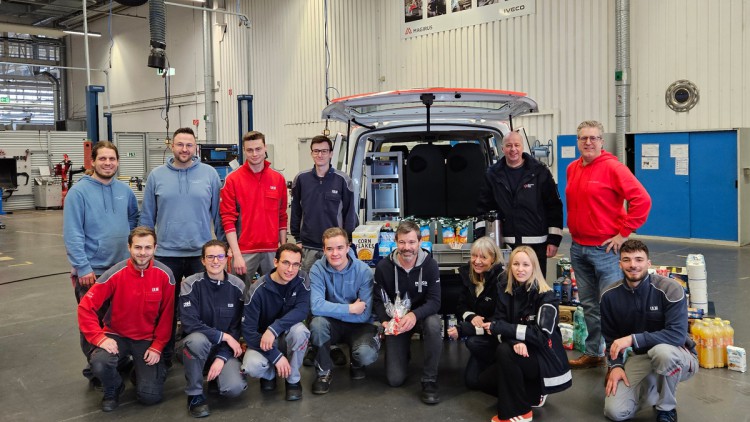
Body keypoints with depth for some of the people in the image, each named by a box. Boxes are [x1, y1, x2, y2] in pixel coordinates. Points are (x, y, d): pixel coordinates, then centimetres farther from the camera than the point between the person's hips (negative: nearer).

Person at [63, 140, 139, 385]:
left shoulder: (124, 190, 4)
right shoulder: (79, 191, -12)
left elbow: (134, 217, 21)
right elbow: (72, 234, -16)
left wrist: (128, 240, 6)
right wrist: (83, 268, -19)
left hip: (122, 266, 5)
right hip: (91, 270, -5)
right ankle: (95, 369, 22)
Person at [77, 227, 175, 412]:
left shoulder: (165, 275, -14)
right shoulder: (115, 274, -17)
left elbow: (167, 314, -5)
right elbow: (85, 307, -16)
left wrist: (157, 346, -9)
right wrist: (100, 338, -25)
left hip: (148, 339, 0)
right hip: (117, 335, 0)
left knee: (150, 396, -11)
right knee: (99, 364, -32)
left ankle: (143, 368, 26)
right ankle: (113, 388, 5)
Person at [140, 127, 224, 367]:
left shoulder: (209, 174, 0)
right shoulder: (157, 176, 2)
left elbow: (219, 213, 3)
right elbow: (147, 217, 7)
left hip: (202, 253, -1)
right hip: (166, 254, 1)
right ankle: (164, 355, 27)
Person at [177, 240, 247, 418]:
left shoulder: (237, 286, -7)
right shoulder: (191, 284, -13)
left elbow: (237, 328, -6)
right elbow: (189, 324, -20)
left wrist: (221, 357, -17)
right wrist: (223, 336, -20)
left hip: (224, 348, 1)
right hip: (196, 344, -1)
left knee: (234, 388, -25)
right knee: (197, 339, -38)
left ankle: (218, 371, 13)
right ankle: (195, 394, -14)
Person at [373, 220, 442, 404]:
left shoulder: (430, 265, -15)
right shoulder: (383, 267, -13)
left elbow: (435, 301, -19)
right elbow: (378, 301, -7)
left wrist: (414, 315, -39)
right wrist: (385, 321, -29)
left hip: (421, 315, 0)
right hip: (395, 319, 1)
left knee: (434, 324, -39)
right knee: (395, 379, -8)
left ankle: (429, 380, -19)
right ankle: (404, 352, 29)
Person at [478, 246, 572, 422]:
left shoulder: (546, 296, -17)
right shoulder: (505, 290, -1)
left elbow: (542, 334, -27)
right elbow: (499, 324, -8)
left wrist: (501, 327, -28)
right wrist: (515, 341, -31)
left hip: (547, 360, -6)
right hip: (521, 356, 6)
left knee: (504, 351, -29)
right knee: (485, 380, -9)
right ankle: (533, 395, 13)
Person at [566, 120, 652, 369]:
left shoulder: (612, 167, -11)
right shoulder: (572, 169, 10)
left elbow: (642, 200, -17)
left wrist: (624, 233, -15)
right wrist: (574, 230, 13)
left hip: (605, 249, -7)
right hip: (578, 248, 7)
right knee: (588, 305, 15)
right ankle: (593, 353, 26)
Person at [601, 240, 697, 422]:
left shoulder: (670, 289, -19)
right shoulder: (610, 296, -5)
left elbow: (677, 335, -28)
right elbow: (611, 338, 6)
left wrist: (633, 339, -31)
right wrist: (615, 365, -10)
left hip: (677, 358, -3)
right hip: (640, 357, 3)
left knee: (662, 351, -40)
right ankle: (648, 385, 17)